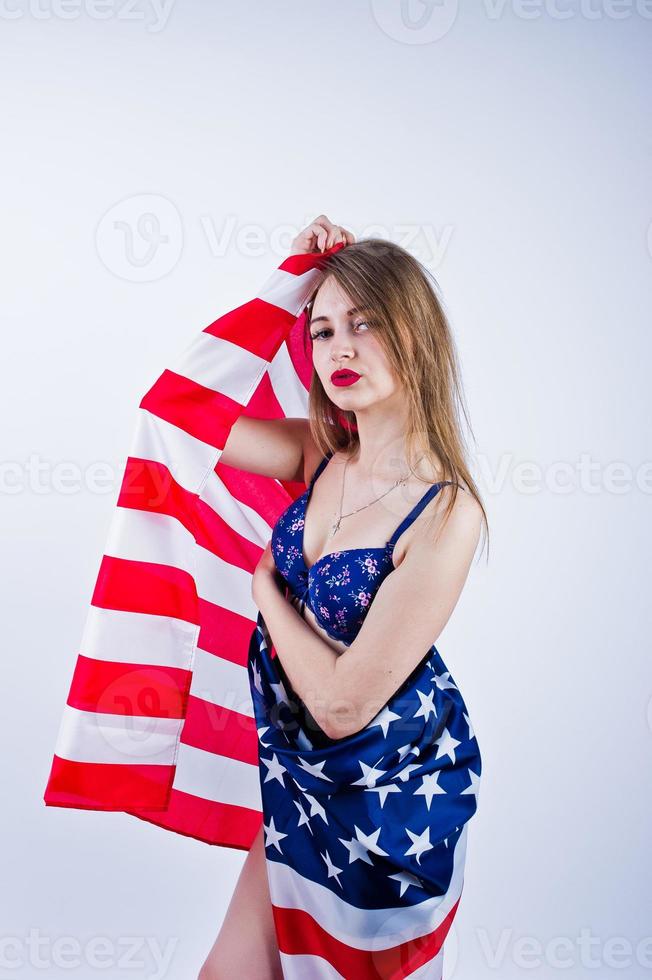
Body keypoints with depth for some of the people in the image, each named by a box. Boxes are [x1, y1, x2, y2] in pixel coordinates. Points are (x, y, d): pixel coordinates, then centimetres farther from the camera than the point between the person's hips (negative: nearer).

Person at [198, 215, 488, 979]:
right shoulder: (324, 454, -7)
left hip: (394, 784, -6)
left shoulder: (446, 513, -26)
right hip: (305, 768, 6)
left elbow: (342, 703, -25)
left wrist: (265, 584, -12)